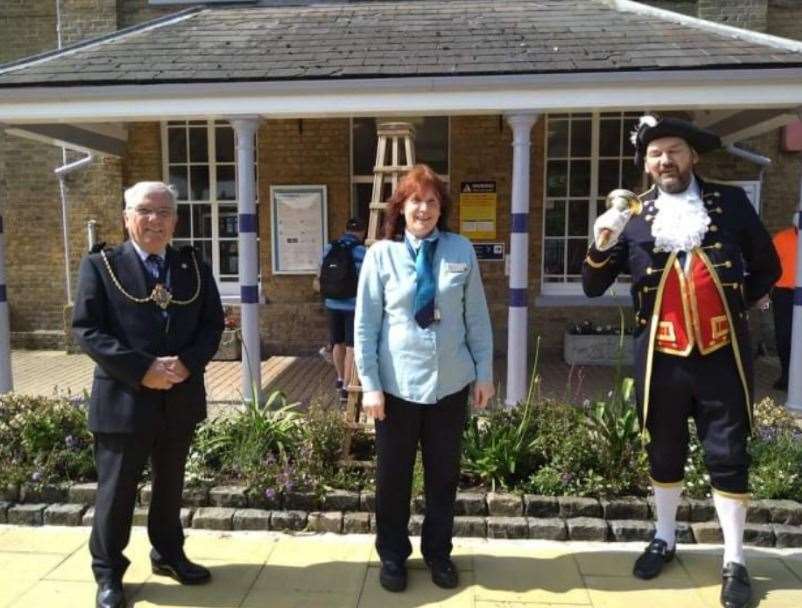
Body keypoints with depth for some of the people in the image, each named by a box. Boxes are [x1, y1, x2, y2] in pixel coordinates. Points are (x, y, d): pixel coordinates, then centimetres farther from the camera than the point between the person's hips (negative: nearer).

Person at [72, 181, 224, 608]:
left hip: (180, 398, 4)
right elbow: (86, 329, -10)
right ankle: (108, 572, 28)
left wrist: (187, 362, -14)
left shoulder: (194, 266, 6)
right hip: (123, 399, -3)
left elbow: (213, 322, 4)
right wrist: (142, 369, -20)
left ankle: (168, 554, 39)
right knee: (116, 489, 9)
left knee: (170, 484, 19)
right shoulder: (100, 265, -3)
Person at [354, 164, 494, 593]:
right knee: (393, 474, 11)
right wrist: (370, 384, -7)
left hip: (451, 382, 2)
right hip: (397, 385, -1)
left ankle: (438, 552, 36)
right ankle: (392, 555, 33)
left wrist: (484, 372, 3)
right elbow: (365, 324, -4)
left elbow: (477, 317, 3)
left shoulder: (461, 250, -1)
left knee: (444, 473, 15)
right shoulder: (382, 253, -5)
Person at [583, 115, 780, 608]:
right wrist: (602, 244, -18)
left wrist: (735, 307, 2)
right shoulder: (633, 216, -1)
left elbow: (767, 267, 10)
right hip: (661, 357, 1)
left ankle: (735, 562, 23)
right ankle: (665, 539, 35)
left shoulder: (731, 203, 0)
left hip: (723, 355, 0)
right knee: (664, 454, 15)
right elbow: (594, 287, -2)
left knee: (729, 457, 7)